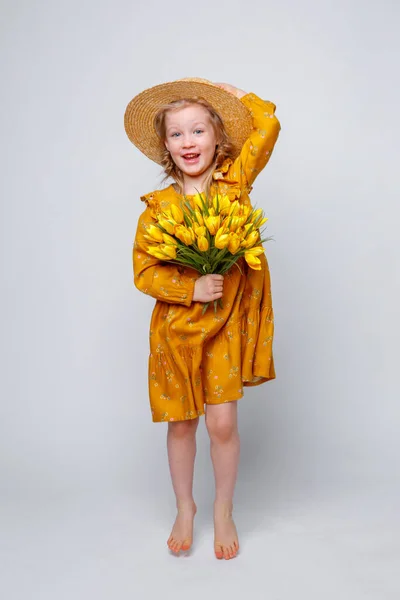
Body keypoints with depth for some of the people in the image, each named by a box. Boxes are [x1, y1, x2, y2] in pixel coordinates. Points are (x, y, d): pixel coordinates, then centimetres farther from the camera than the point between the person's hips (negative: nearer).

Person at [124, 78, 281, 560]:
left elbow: (267, 126, -5)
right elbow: (143, 270, -3)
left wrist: (235, 93, 8)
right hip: (176, 326, 1)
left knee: (222, 423, 0)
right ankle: (185, 509, 35)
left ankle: (223, 512, 26)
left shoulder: (235, 182, -1)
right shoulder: (158, 206, -3)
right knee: (180, 423, 11)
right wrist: (190, 289, -17)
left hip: (227, 324, 0)